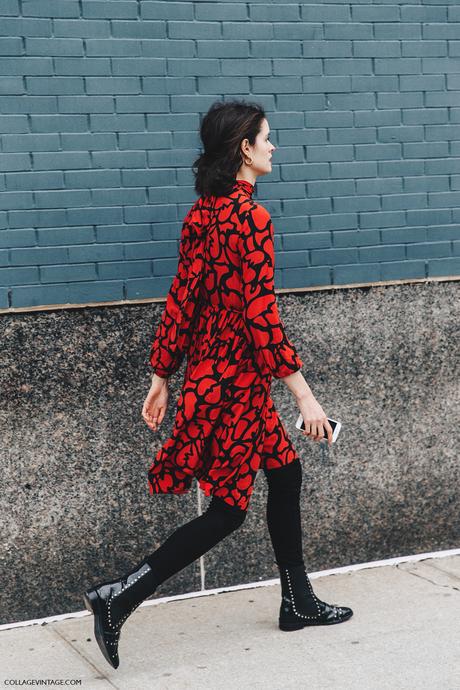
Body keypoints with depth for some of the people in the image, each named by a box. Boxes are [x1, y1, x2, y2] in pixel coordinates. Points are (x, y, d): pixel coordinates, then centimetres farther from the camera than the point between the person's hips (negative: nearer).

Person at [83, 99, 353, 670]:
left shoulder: (202, 213, 7)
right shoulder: (250, 216, -18)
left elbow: (180, 301, 9)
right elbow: (260, 313, -23)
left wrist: (161, 378, 14)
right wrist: (303, 393, -20)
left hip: (207, 371, 9)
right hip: (235, 381, -9)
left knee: (285, 474, 18)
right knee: (226, 510, 1)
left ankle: (298, 602, 28)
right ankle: (118, 599, 1)